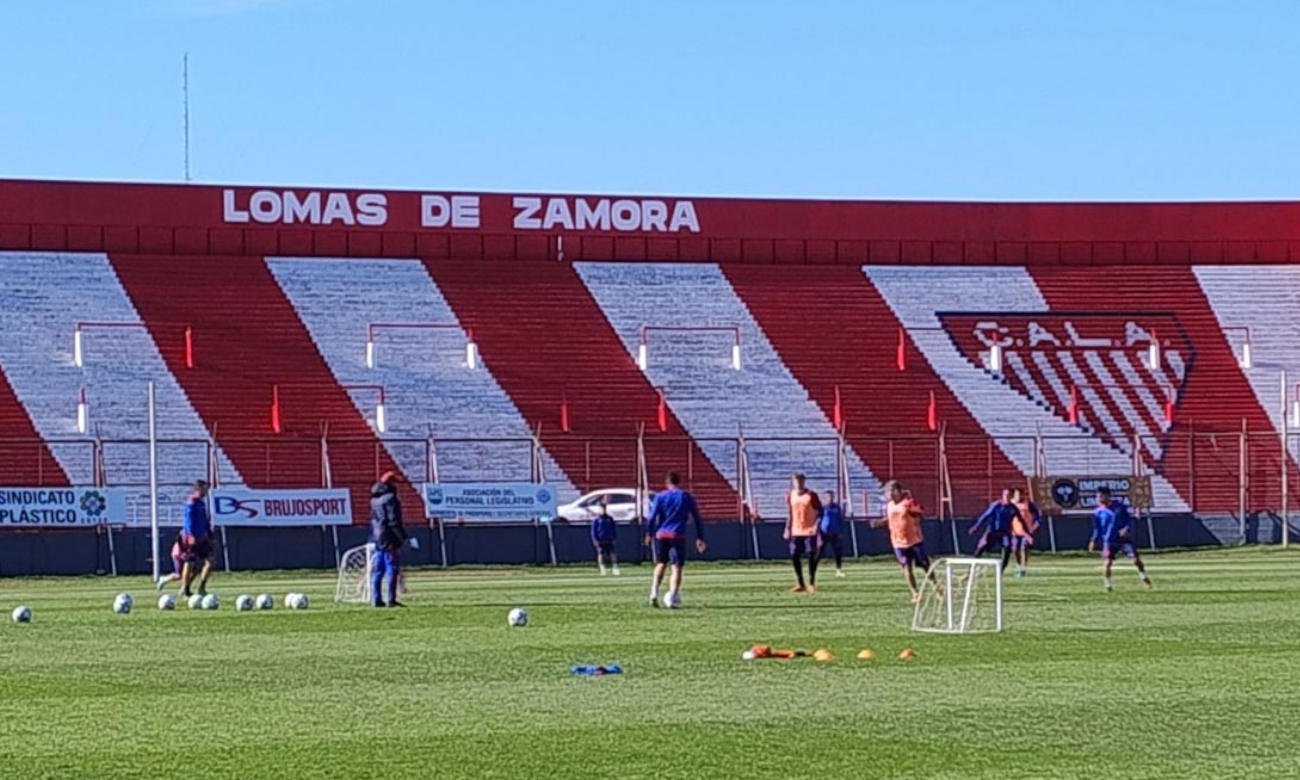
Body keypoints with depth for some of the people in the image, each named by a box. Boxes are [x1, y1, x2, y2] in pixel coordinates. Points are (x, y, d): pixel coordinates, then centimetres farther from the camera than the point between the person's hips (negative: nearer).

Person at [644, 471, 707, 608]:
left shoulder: (660, 497, 6)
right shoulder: (687, 497, 8)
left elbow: (652, 516, -5)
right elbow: (697, 518, 8)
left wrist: (649, 534, -2)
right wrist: (700, 538, 12)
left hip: (661, 535, 1)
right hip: (678, 535, -1)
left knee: (660, 564, 18)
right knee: (676, 567, -3)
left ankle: (654, 593, 3)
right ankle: (672, 597, -17)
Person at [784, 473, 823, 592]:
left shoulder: (811, 495, -6)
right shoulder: (790, 496, 6)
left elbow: (819, 511, -4)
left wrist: (815, 525, -17)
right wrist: (787, 529, 11)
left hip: (809, 530, -4)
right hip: (795, 531, 4)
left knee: (811, 556, -7)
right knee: (794, 556, 1)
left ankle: (811, 584, 3)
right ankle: (800, 584, 11)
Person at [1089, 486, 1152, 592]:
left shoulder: (1119, 506, -2)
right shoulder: (1098, 512, -1)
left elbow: (1129, 520, 3)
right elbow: (1097, 529, 7)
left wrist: (1126, 529, -16)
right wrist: (1093, 541, -4)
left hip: (1124, 538, 0)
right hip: (1109, 541, 0)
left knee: (1136, 559, -3)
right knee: (1107, 562, -16)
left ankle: (1143, 576, 22)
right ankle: (1106, 584, 0)